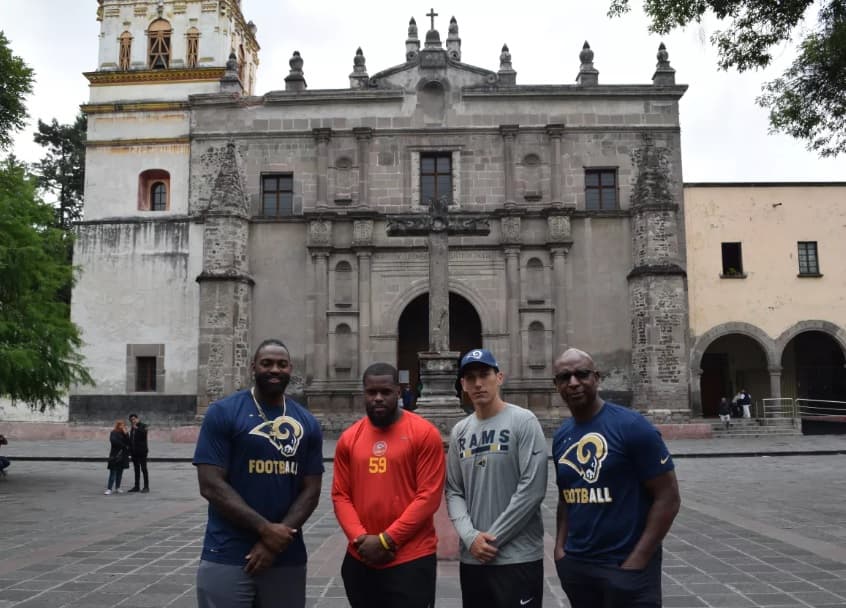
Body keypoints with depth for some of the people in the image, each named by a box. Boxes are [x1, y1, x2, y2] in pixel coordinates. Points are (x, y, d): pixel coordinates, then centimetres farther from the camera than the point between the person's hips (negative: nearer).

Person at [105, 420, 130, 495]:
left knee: (120, 472, 8)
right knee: (113, 472, -8)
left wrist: (125, 434, -9)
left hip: (123, 456, 5)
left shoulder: (124, 433, 12)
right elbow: (114, 441, -16)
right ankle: (109, 489, -9)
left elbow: (128, 443, 2)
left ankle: (117, 488, 15)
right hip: (115, 455, -5)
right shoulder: (113, 433, -2)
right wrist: (124, 446, -9)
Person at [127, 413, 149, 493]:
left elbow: (144, 432, -26)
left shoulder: (143, 426, -5)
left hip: (142, 452, -7)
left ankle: (146, 487, 0)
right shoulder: (132, 428, 15)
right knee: (136, 470, 11)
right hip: (134, 452, 7)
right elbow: (131, 439, 19)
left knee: (144, 469, -4)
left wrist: (136, 428, -20)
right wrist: (130, 450, 14)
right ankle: (136, 487, 16)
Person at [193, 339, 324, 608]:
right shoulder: (223, 413, -4)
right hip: (226, 558, -3)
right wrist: (265, 529, -14)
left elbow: (310, 491, 4)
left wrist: (276, 540, -9)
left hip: (287, 558, 3)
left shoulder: (307, 423, 7)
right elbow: (211, 486, -9)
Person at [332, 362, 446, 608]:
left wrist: (386, 540, -14)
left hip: (412, 561, -4)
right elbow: (340, 496, 5)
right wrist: (360, 539, -10)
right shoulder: (348, 439, 6)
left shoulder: (424, 433, -8)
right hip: (359, 560, 5)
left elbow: (429, 496, -12)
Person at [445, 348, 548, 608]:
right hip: (471, 558, 5)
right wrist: (470, 536, -8)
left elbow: (532, 489, -14)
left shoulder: (523, 422, -8)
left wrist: (493, 538, -12)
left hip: (518, 558, -5)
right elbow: (454, 492, 8)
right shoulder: (459, 432, 9)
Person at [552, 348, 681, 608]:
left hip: (626, 566, -6)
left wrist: (637, 560, -14)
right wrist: (560, 547, 4)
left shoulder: (632, 426, -12)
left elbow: (668, 497, -12)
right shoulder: (560, 436, 6)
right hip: (575, 565, 6)